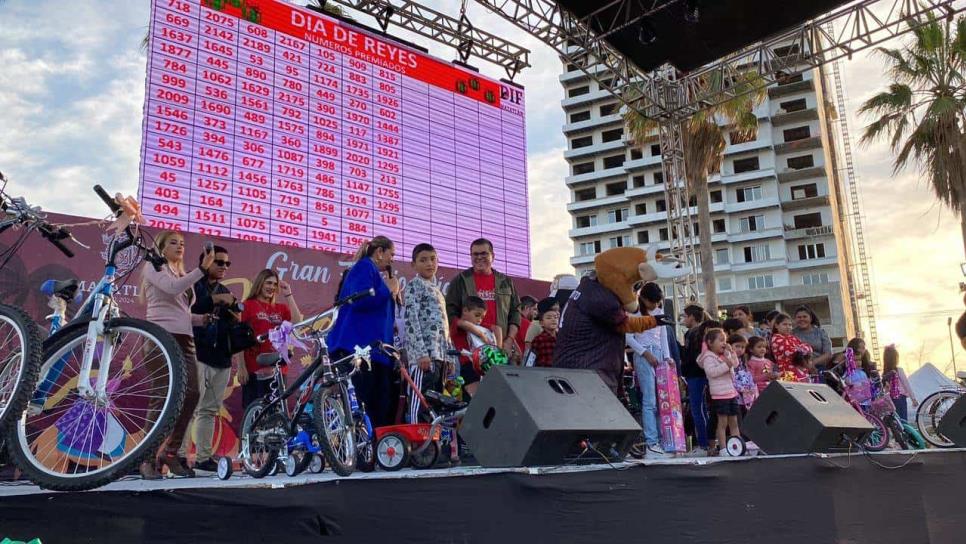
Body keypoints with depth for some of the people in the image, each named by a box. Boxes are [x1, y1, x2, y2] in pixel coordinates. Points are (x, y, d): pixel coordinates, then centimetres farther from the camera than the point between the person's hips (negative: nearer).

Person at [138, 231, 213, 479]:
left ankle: (170, 453, 10)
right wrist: (202, 269, -19)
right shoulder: (154, 267, 6)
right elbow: (172, 288, -15)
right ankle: (148, 458, -5)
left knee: (190, 395, -2)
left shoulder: (181, 274, 27)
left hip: (184, 338, 7)